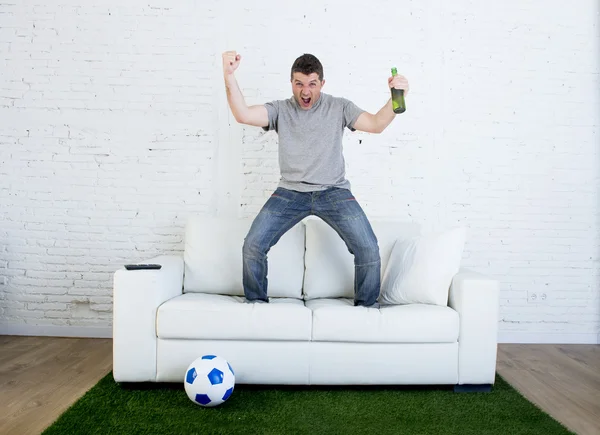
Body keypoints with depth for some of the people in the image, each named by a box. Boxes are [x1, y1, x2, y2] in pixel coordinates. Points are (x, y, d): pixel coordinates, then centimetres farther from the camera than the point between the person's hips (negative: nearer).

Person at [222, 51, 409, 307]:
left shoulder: (339, 107, 8)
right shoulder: (280, 110, 7)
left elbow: (376, 124, -2)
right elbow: (243, 115, -9)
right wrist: (229, 76, -23)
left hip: (334, 191, 0)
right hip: (290, 192, 1)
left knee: (368, 248, -13)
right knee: (252, 245, -11)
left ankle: (367, 305, 12)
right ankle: (256, 302, 13)